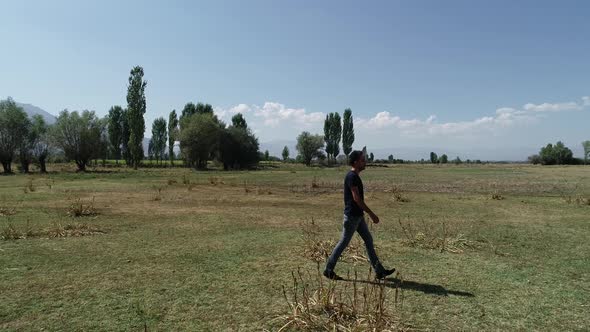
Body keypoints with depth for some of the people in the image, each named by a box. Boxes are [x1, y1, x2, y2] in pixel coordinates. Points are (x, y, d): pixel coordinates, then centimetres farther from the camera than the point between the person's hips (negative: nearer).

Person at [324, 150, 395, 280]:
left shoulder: (355, 176, 12)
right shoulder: (351, 177, -18)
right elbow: (357, 198, -23)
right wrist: (372, 214, -21)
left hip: (358, 216, 10)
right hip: (352, 216, -10)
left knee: (369, 240, 11)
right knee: (344, 243, -1)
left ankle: (379, 271, 17)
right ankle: (328, 270, 11)